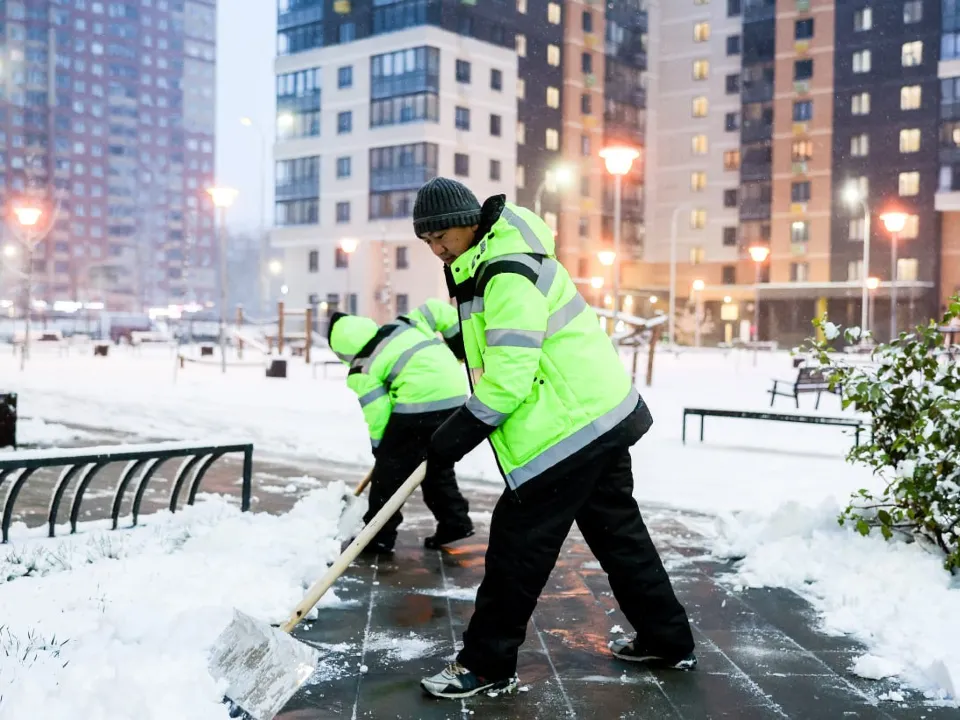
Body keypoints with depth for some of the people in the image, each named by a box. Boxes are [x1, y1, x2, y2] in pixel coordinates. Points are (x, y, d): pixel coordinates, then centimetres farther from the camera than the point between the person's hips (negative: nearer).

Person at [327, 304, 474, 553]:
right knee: (438, 465, 24)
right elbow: (434, 307, 20)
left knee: (390, 467, 5)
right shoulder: (400, 326, 21)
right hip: (456, 395, 8)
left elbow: (377, 413, 0)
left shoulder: (362, 370, 3)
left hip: (422, 403, -8)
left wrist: (380, 449, 14)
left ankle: (378, 535, 10)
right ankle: (455, 521, 25)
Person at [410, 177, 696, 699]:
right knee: (617, 533, 18)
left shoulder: (509, 275, -20)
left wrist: (457, 435, -17)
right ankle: (667, 639, 30)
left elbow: (509, 379, -24)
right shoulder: (490, 262, 14)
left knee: (517, 544, -4)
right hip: (601, 417, 11)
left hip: (568, 427, -11)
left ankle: (487, 664, 6)